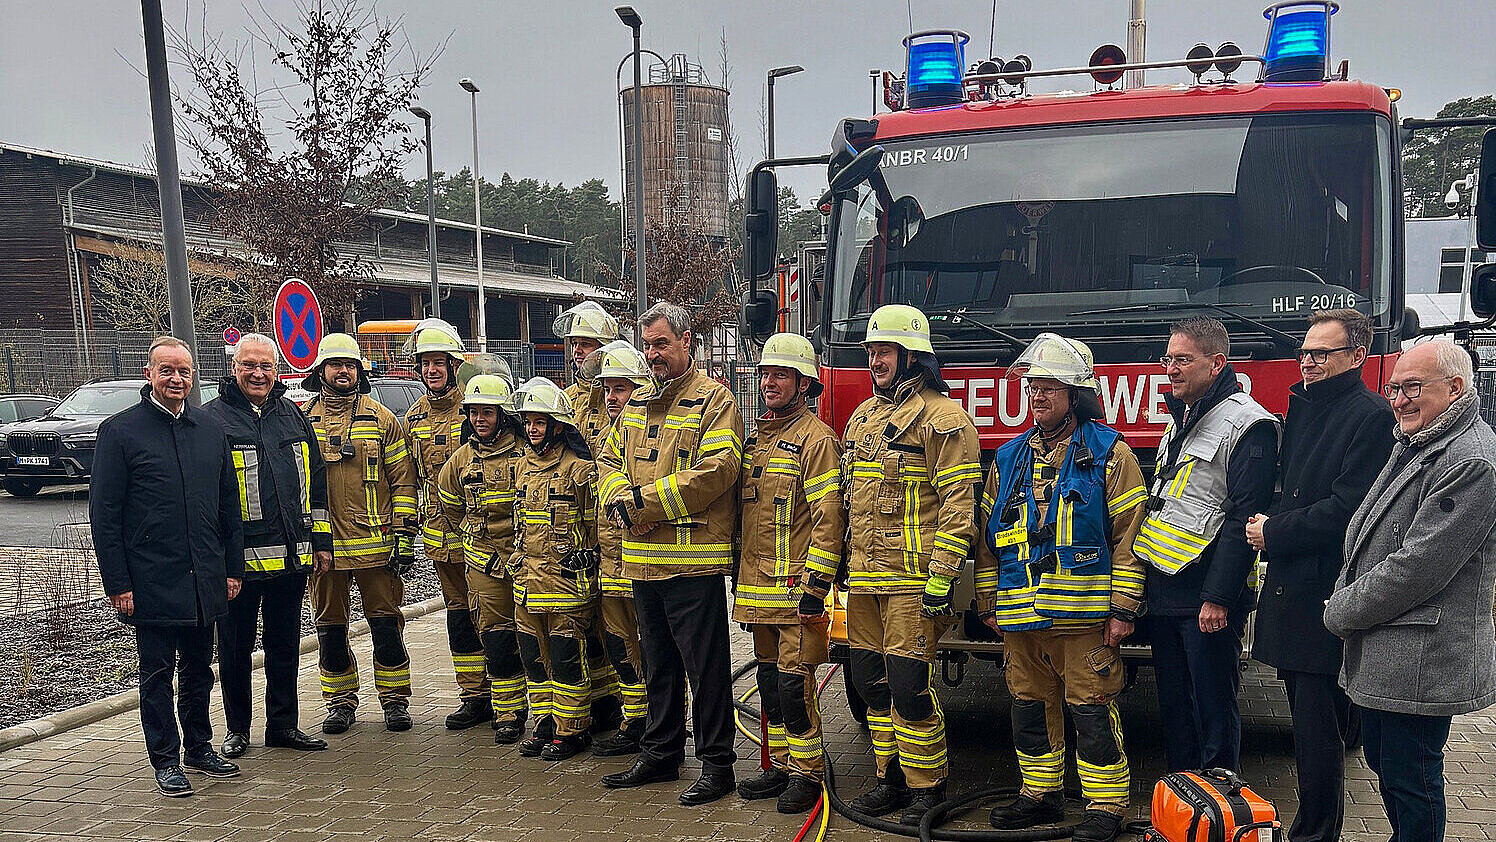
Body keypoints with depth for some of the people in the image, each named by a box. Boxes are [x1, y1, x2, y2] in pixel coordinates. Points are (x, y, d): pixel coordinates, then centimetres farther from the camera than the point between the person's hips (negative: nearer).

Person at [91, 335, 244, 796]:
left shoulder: (210, 431, 8)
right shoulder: (120, 431, -5)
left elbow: (229, 504, 12)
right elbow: (103, 514, -6)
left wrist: (233, 568, 8)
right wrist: (117, 583, -10)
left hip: (205, 581, 4)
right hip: (152, 582, -4)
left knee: (198, 668, 15)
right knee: (157, 672, 5)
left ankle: (199, 747, 29)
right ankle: (165, 760, 18)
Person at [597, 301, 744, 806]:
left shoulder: (715, 401, -7)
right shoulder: (635, 406, 17)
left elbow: (715, 471, -19)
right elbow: (609, 462, 15)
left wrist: (645, 500, -17)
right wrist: (620, 500, -7)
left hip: (694, 561, -7)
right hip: (644, 559, 7)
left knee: (705, 669, 1)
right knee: (658, 665, 18)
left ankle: (716, 763, 13)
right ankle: (661, 754, 31)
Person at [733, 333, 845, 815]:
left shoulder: (815, 438, -9)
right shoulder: (754, 440, 16)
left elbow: (828, 518, -16)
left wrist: (815, 586, -20)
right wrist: (739, 575, 20)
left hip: (795, 585, -8)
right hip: (758, 586, 8)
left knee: (793, 680, -5)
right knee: (770, 678, 14)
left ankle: (807, 772, 8)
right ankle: (781, 765, 25)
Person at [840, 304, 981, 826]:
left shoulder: (941, 416, -8)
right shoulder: (861, 417, 17)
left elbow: (959, 504, -13)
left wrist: (941, 579, -18)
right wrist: (840, 564, 20)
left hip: (911, 581, -8)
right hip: (864, 578, 8)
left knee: (909, 684, -5)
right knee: (872, 681, 12)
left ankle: (928, 787, 10)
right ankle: (891, 776, 25)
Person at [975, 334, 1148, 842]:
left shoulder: (1109, 453, -1)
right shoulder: (1008, 459, 12)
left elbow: (1128, 536, -5)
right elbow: (988, 537, 16)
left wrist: (1123, 609, -9)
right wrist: (989, 604, 12)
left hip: (1084, 615, -5)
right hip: (1020, 617, 5)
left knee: (1091, 710, 0)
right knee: (1031, 706, 13)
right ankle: (1040, 795, 27)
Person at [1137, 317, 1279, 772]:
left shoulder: (1246, 423, -12)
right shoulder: (1180, 420, 17)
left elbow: (1244, 518, -18)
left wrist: (1217, 597, -22)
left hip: (1207, 598, -9)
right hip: (1164, 591, 9)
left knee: (1213, 713, 1)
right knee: (1174, 708, 17)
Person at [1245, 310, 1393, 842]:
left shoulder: (1371, 417, -11)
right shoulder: (1302, 409, 16)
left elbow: (1348, 509, -18)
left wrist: (1273, 533, -10)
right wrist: (1270, 526, 4)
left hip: (1326, 596, -8)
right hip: (1290, 591, 9)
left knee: (1317, 731, -3)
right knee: (1306, 721, 16)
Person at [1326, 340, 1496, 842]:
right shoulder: (1413, 445, 13)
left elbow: (1418, 566, -23)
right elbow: (1365, 535, 21)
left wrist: (1342, 613, -12)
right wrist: (1345, 600, 6)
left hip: (1422, 663, -10)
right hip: (1381, 656, 10)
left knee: (1409, 779, 2)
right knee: (1383, 764, 20)